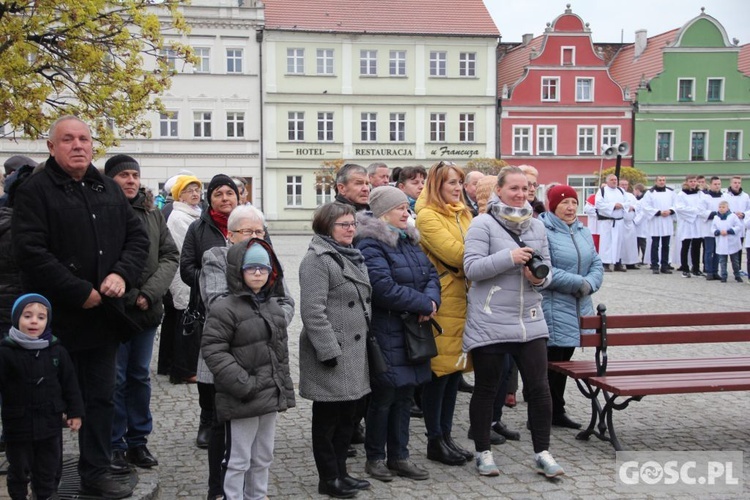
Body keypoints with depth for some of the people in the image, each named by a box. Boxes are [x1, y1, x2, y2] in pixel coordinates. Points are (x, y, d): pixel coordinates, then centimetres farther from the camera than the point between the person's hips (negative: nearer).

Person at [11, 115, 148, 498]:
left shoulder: (109, 189, 11)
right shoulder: (35, 191, -7)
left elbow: (137, 236, 11)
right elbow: (30, 251, -17)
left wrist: (122, 273, -8)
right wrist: (79, 293, -18)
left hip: (103, 313, 6)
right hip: (55, 317, -5)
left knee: (101, 397, 12)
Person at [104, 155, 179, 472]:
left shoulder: (153, 214, 9)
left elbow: (170, 256, 5)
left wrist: (149, 293, -9)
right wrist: (131, 296, -14)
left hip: (147, 311, 5)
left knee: (140, 377, 13)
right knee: (115, 379, 3)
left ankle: (138, 441, 24)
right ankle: (115, 445, 14)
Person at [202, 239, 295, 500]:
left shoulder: (275, 306, 11)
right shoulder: (225, 308, -14)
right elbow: (213, 350, -18)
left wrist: (283, 384, 14)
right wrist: (242, 385, -21)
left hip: (271, 396, 8)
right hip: (242, 400, -7)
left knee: (263, 457, 18)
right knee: (238, 459, 1)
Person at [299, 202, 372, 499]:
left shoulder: (353, 257, 17)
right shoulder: (317, 259, -13)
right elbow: (313, 310, -20)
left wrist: (366, 345, 20)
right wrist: (329, 350, -22)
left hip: (355, 352, 9)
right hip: (333, 353, -9)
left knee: (347, 416, 15)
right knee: (328, 419, 3)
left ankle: (340, 472, 26)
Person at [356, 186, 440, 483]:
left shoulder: (409, 241, 16)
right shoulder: (371, 245, -14)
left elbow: (431, 274, 14)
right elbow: (384, 288, -23)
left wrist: (432, 299, -9)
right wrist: (424, 304, -14)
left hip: (413, 332, 8)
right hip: (386, 333, -8)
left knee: (404, 394, 13)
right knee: (383, 396, 1)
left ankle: (399, 456, 23)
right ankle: (375, 457, 16)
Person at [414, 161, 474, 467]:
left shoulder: (464, 214, 16)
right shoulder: (427, 216, -9)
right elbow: (454, 254, -18)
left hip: (463, 299, 8)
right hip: (442, 302, -8)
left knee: (455, 369, 12)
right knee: (439, 371, 0)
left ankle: (446, 435, 22)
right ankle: (435, 441, 11)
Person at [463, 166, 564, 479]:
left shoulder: (537, 226, 11)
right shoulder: (483, 224, -6)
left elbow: (546, 269, 17)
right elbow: (471, 268, -14)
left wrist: (540, 278, -6)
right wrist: (509, 257, -22)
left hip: (530, 321, 5)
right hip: (490, 323, -4)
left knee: (539, 388, 3)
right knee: (486, 390, 8)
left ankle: (542, 453, 17)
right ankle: (483, 452, 24)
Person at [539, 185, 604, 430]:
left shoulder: (583, 232, 14)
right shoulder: (542, 231, -12)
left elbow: (597, 264, 12)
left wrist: (589, 285, -9)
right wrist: (579, 283, -16)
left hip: (577, 309, 8)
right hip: (552, 311, -8)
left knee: (564, 361, 15)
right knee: (550, 362, -3)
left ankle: (557, 412, 26)